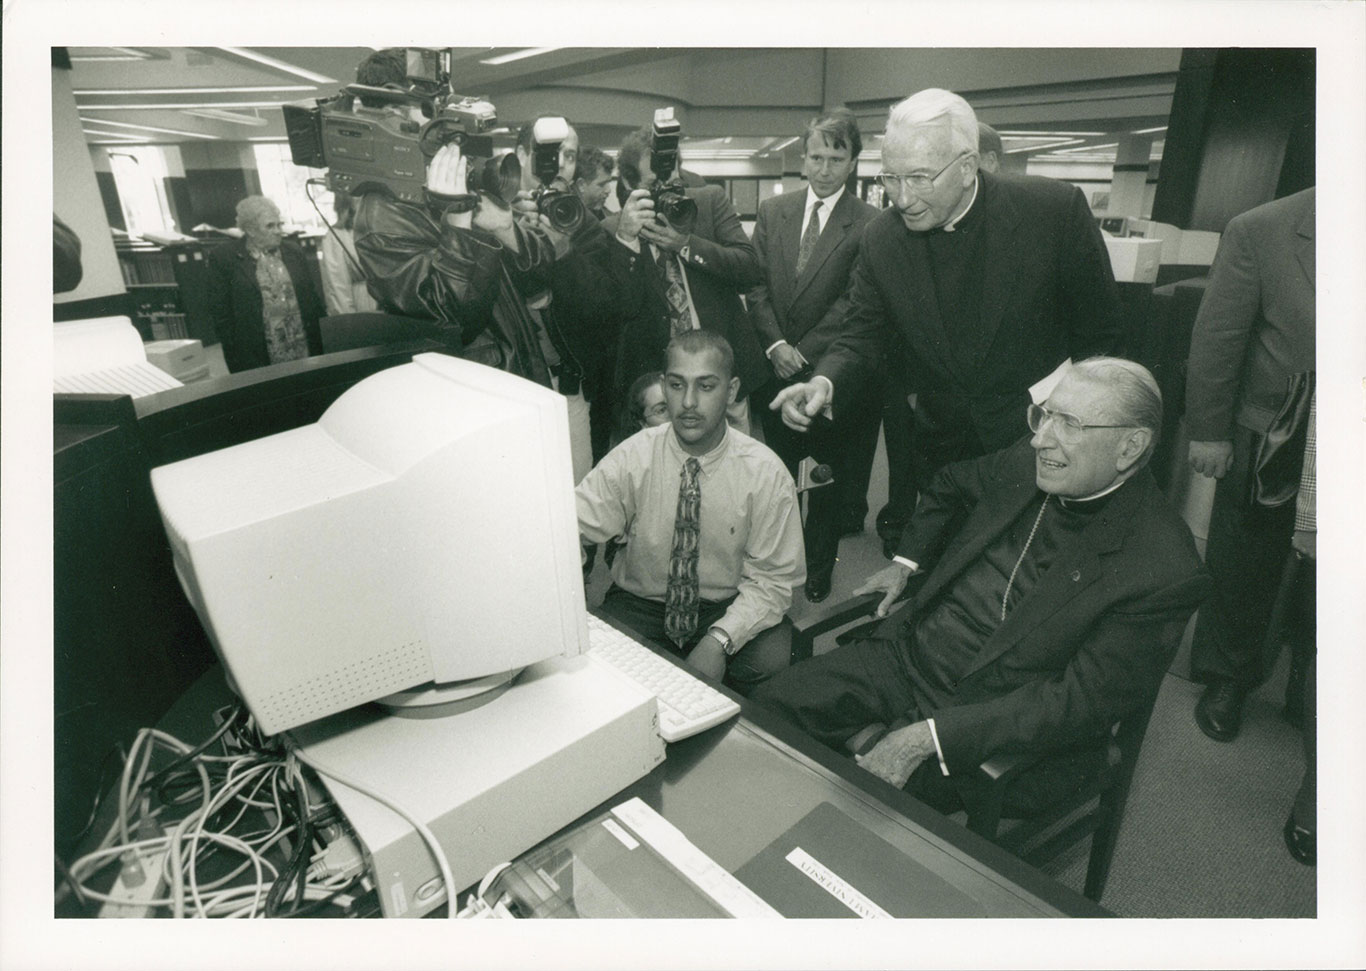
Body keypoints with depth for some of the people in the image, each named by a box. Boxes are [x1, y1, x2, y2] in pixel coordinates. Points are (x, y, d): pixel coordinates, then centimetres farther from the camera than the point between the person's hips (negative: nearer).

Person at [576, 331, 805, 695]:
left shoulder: (766, 473, -12)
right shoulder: (631, 459, -10)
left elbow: (773, 579, -10)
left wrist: (719, 640, -24)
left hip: (731, 609, 0)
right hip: (640, 603, 1)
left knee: (771, 663, -29)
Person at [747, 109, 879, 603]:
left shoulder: (870, 224, -7)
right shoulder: (772, 212, 6)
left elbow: (852, 304, -11)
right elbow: (757, 285, 3)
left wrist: (803, 351, -14)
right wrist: (775, 345, -9)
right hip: (777, 366, 3)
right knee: (777, 470, 12)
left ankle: (818, 565, 28)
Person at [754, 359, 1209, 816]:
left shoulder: (1165, 572, -20)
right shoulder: (1026, 463, -1)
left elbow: (1081, 701, -22)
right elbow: (952, 483, 23)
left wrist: (931, 735, -28)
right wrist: (907, 561, 15)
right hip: (906, 655, 6)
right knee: (767, 708, -4)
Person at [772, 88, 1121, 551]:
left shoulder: (1055, 208, -14)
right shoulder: (881, 238, -6)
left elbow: (1100, 328, -3)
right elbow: (863, 334, -3)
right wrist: (826, 381, -23)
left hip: (1039, 444, -2)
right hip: (941, 451, 2)